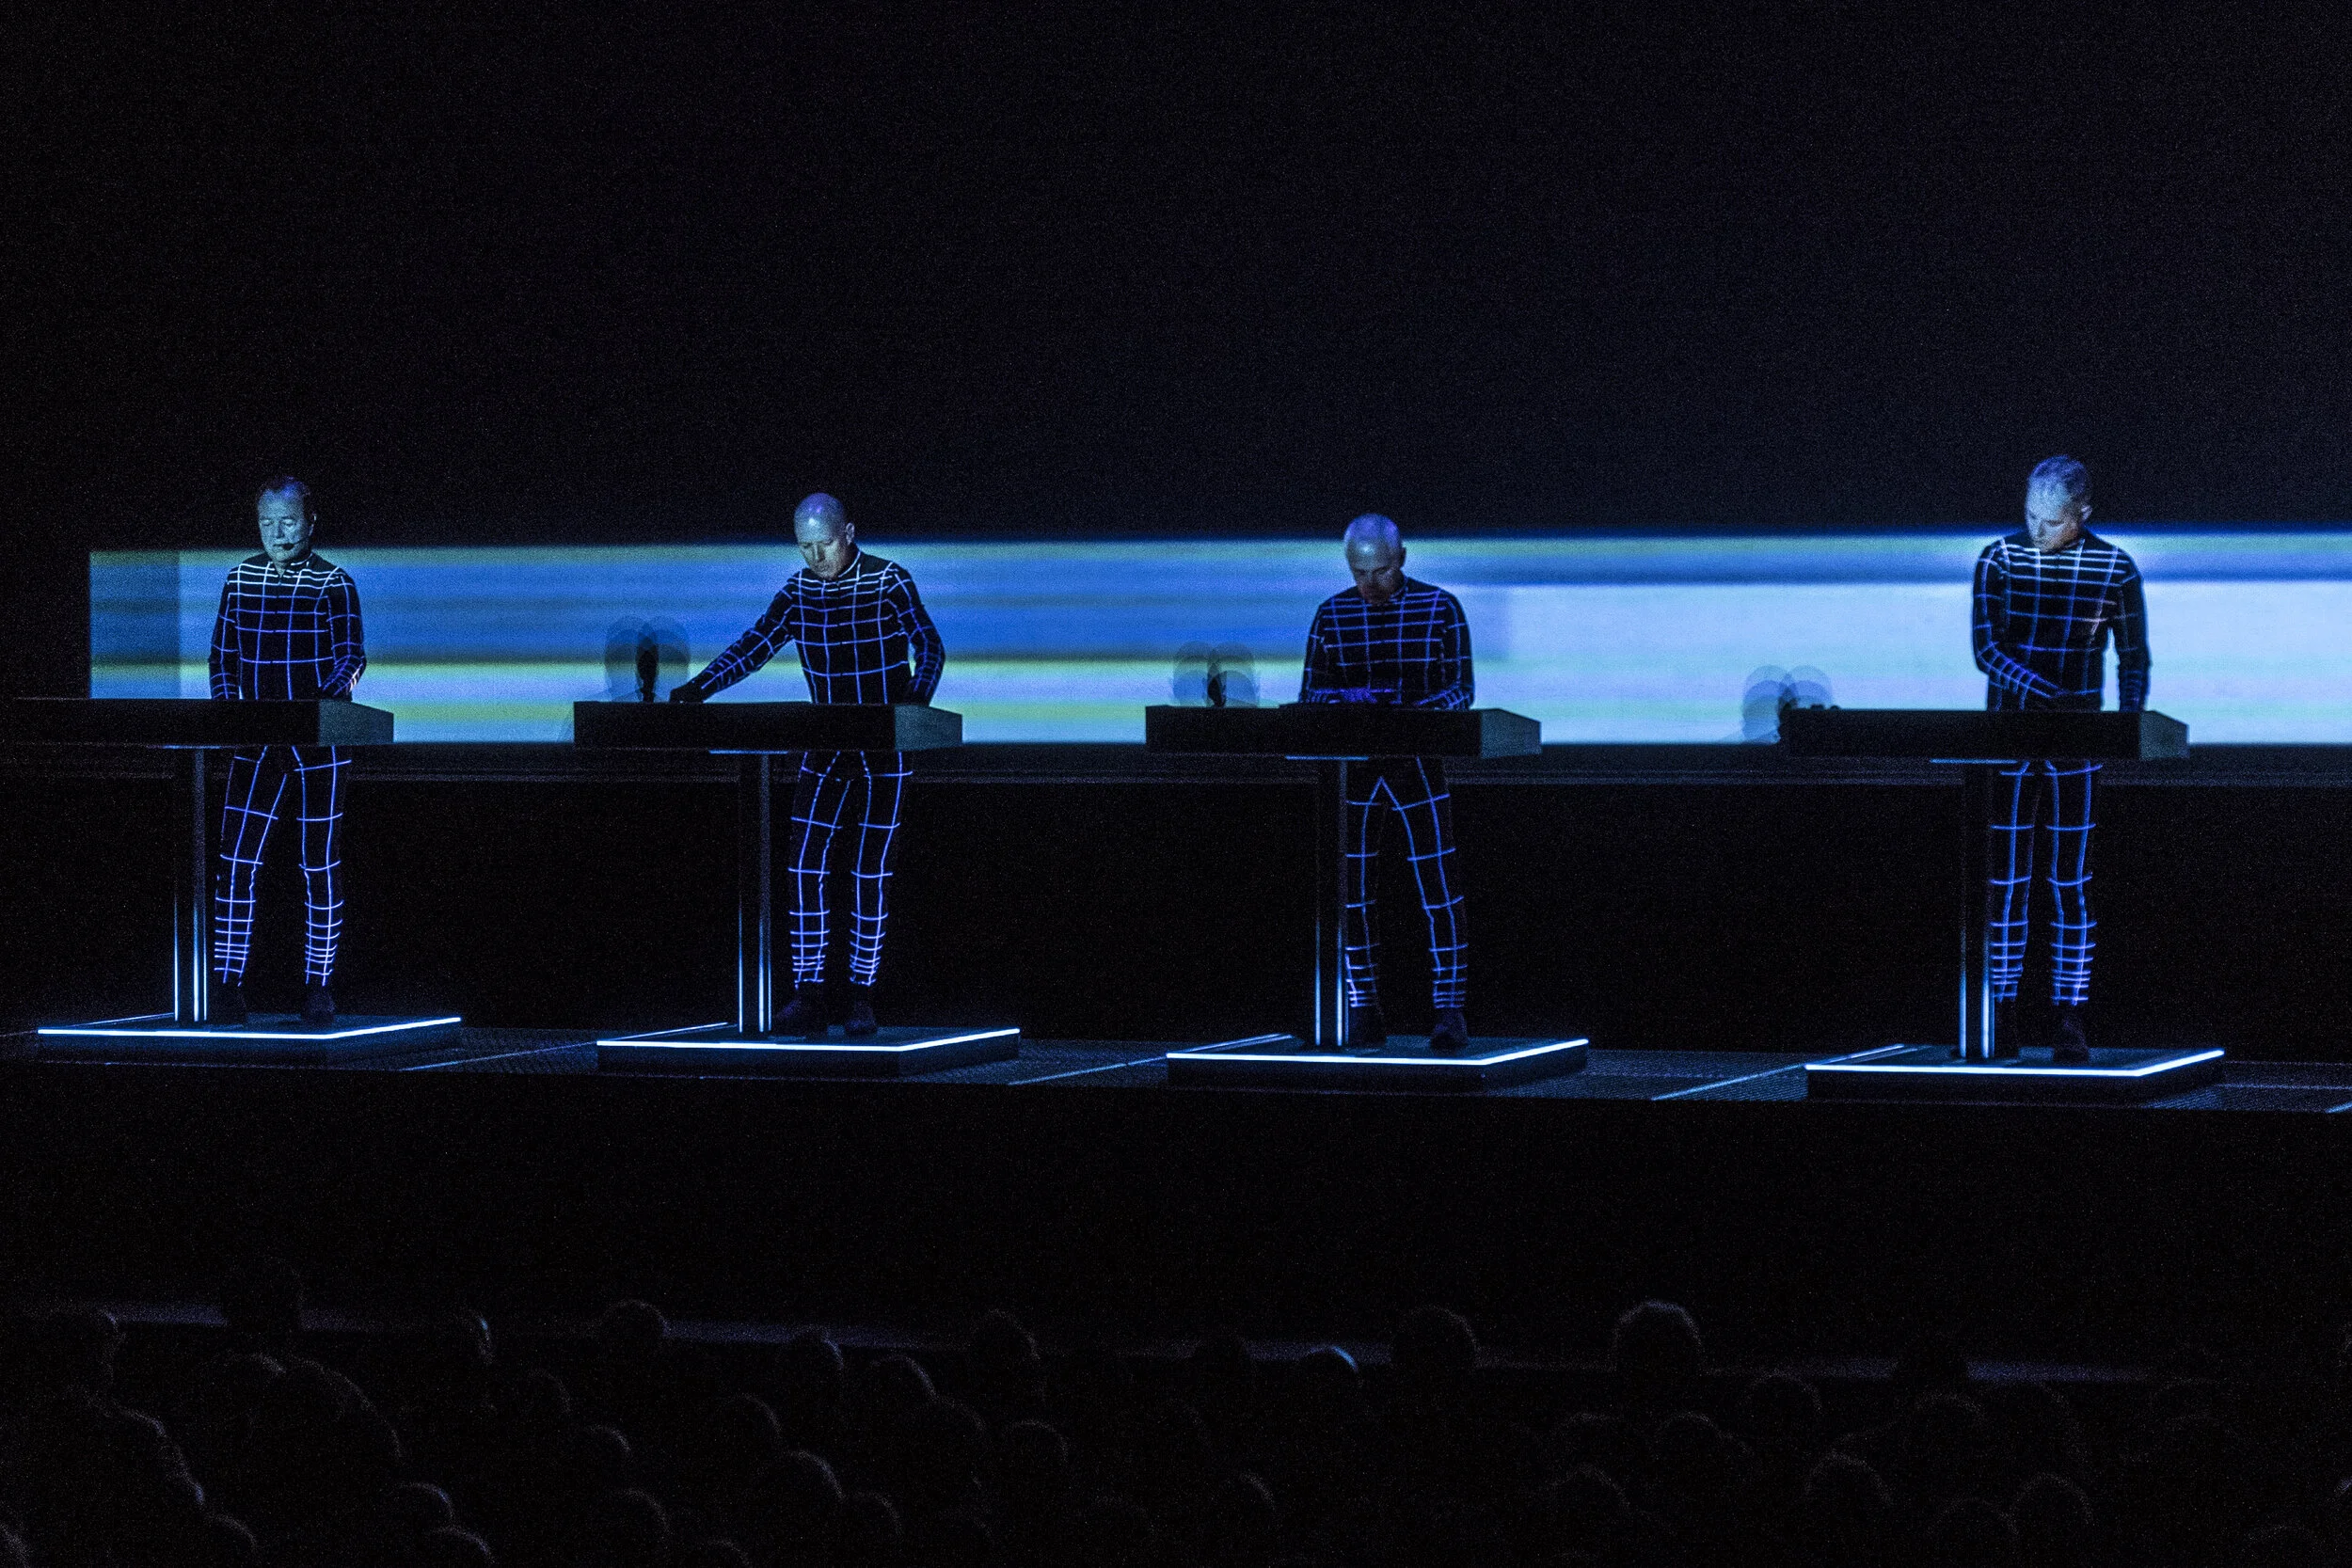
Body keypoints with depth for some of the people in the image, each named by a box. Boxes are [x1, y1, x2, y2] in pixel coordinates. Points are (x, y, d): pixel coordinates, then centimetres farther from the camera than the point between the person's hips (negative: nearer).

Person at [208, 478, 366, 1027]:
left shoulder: (332, 582, -3)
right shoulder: (240, 578, 8)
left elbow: (352, 656, -5)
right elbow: (223, 654, 14)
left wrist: (326, 695, -22)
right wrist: (228, 707, -1)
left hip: (317, 740, -3)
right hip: (256, 739, 3)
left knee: (319, 863, 2)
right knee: (236, 862, -5)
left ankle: (317, 985, 10)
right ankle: (228, 983, -2)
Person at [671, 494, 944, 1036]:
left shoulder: (889, 581, -7)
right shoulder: (798, 590, 4)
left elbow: (931, 650, -4)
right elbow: (754, 646, 2)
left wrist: (915, 705, -21)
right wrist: (698, 687, -10)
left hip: (885, 749, -4)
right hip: (826, 747, 4)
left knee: (871, 871, -2)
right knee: (805, 866, -6)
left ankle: (862, 994, 6)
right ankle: (809, 995, -4)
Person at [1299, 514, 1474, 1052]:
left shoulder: (1440, 609, 0)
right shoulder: (1332, 615, 7)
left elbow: (1460, 686, -1)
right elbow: (1310, 691, 8)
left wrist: (1414, 713, -19)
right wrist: (1343, 699, -14)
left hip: (1417, 765, -2)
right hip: (1351, 766, 2)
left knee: (1438, 891, -7)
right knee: (1350, 892, 2)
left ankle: (1450, 1010, -2)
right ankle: (1363, 1012, 10)